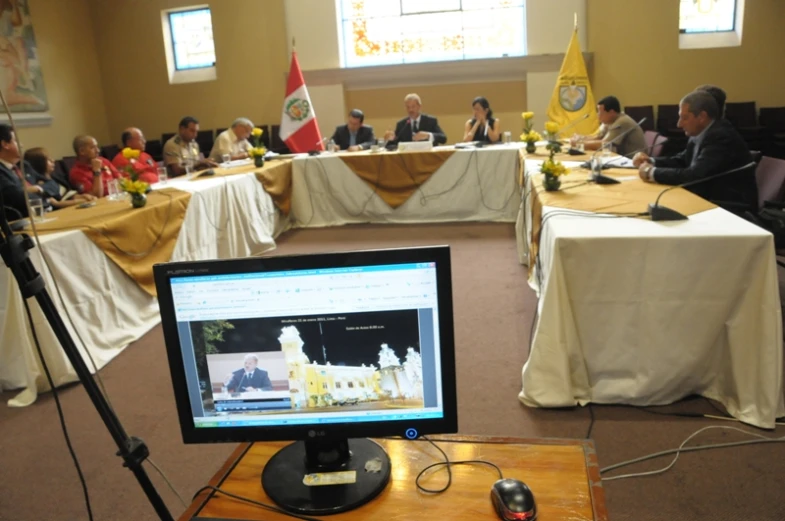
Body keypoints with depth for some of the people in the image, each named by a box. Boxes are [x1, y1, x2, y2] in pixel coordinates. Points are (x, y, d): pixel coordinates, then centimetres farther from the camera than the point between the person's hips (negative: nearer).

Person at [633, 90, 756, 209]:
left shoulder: (721, 136, -21)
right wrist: (651, 161, 0)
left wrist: (652, 172, -20)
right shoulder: (701, 134, 4)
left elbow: (694, 176, -28)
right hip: (709, 199, 7)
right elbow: (682, 161, 16)